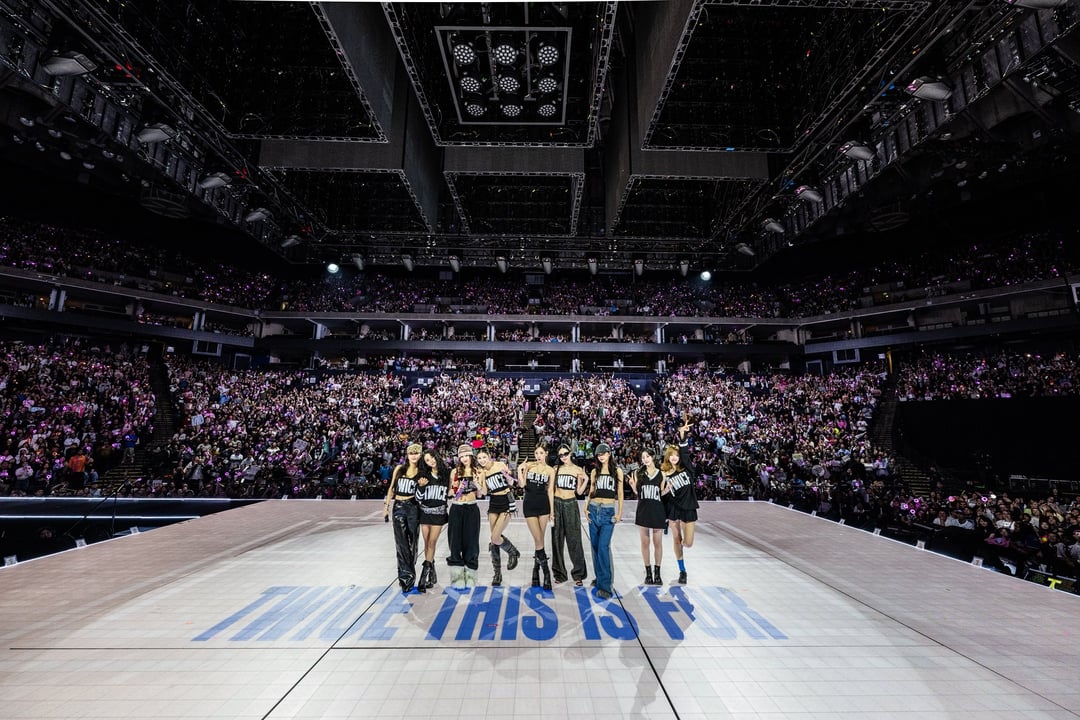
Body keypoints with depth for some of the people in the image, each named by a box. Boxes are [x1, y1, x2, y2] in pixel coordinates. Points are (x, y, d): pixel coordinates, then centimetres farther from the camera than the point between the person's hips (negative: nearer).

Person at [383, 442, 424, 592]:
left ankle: (406, 574, 17)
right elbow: (392, 488, 12)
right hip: (399, 507, 0)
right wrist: (387, 506, 11)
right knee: (401, 541, -9)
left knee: (411, 541, 4)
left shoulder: (421, 472, 2)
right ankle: (407, 574, -4)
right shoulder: (399, 469, 5)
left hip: (414, 508, 0)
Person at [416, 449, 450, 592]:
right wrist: (420, 486, -17)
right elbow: (418, 498, -2)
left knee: (432, 543, -5)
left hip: (439, 512, -1)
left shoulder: (446, 474, 0)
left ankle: (424, 575, 1)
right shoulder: (424, 476, 0)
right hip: (425, 511, 2)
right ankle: (431, 574, 19)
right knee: (427, 543, 7)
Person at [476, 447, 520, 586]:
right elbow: (484, 492, -2)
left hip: (506, 503, -4)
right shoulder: (482, 473, 3)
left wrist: (507, 474, -23)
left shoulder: (500, 464, -8)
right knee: (494, 540, 5)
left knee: (495, 538, -13)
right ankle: (497, 574, 19)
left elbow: (511, 482, -3)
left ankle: (513, 552, 17)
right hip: (493, 504, 5)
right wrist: (480, 480, -16)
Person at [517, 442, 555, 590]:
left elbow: (550, 491, 3)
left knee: (539, 539, 6)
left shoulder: (550, 470, 2)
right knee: (538, 540, -4)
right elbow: (522, 484, -4)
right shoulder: (528, 466, 2)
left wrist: (552, 511, 1)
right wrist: (519, 470, -15)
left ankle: (536, 569, 22)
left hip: (543, 504, 1)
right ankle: (546, 571, 8)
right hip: (529, 504, -1)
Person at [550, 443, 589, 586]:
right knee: (557, 540, 6)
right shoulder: (556, 469, 4)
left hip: (571, 505, -1)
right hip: (557, 504, 1)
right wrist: (551, 508, 1)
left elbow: (579, 492, 3)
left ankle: (578, 574, 11)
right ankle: (559, 573, 19)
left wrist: (586, 480, -12)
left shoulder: (578, 470, 2)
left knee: (574, 539, -1)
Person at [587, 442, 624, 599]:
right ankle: (600, 577, 24)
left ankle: (605, 586, -12)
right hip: (594, 509, 4)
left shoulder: (617, 470, 3)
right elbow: (591, 491, 13)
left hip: (609, 511, -4)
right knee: (595, 545, 8)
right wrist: (586, 508, 1)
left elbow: (620, 493, 3)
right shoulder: (594, 471, 10)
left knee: (603, 546, -14)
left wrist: (620, 512, -3)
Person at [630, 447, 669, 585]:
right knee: (645, 542, 7)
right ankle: (648, 572, 20)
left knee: (658, 543, 6)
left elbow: (661, 493, 9)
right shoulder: (638, 473, 2)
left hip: (657, 511, 0)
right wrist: (633, 486, -14)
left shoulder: (661, 474, 2)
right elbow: (636, 492, 6)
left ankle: (657, 573, 20)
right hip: (643, 510, 0)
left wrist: (666, 491, -11)